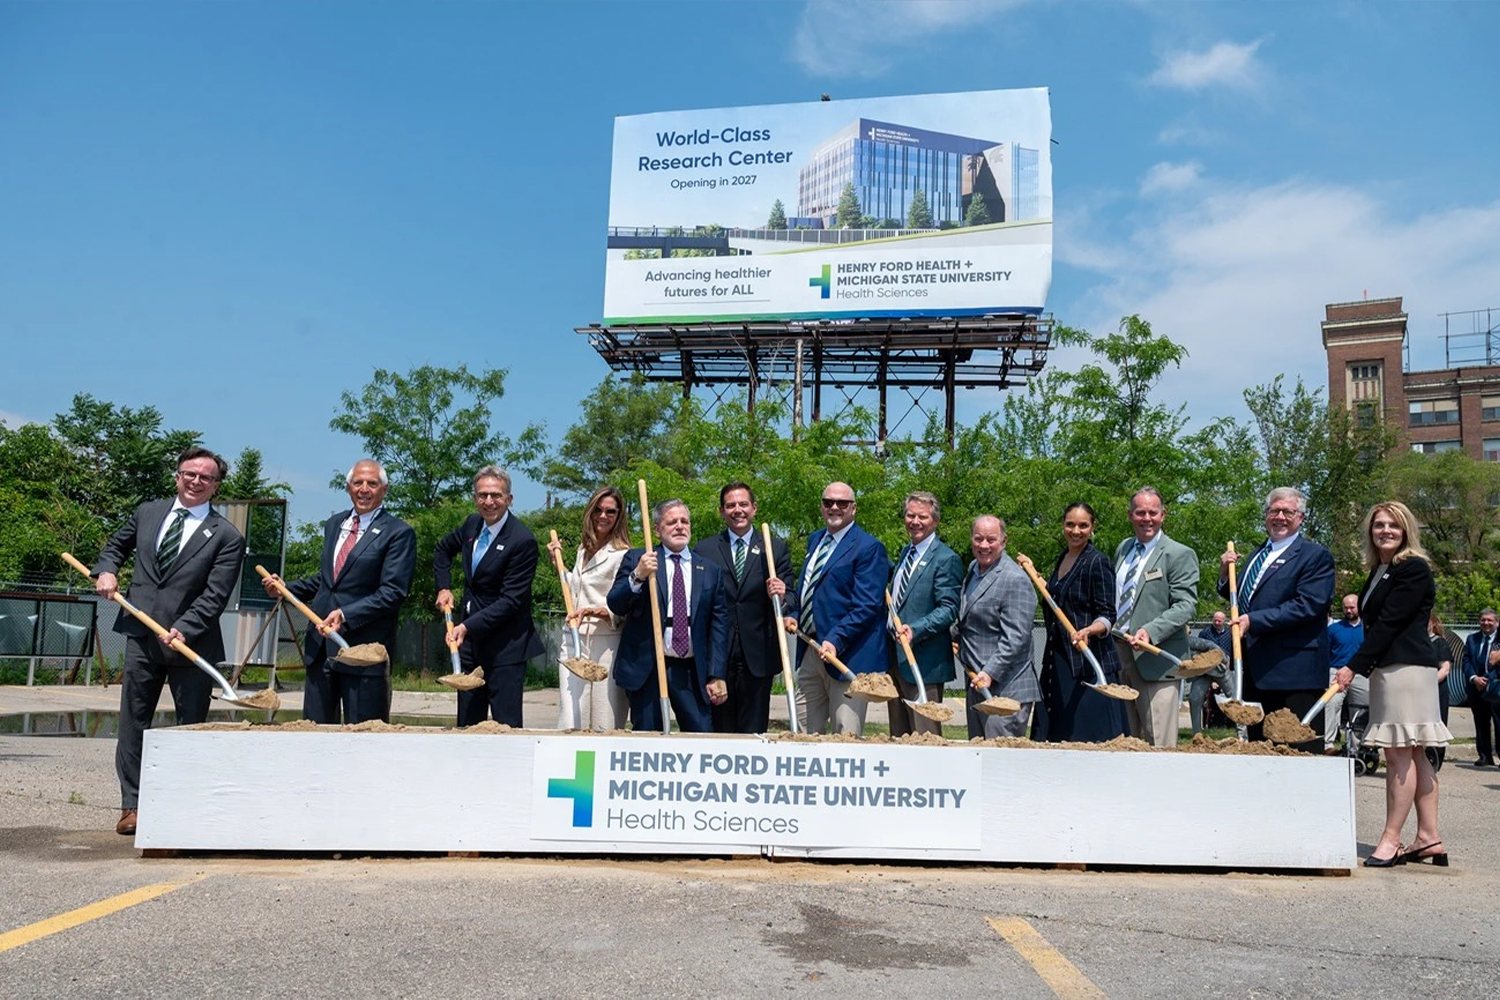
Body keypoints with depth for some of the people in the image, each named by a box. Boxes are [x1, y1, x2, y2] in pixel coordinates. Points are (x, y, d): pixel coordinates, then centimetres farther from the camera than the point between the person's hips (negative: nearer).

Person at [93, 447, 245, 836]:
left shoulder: (226, 537, -5)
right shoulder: (147, 512, 10)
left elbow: (215, 596, -11)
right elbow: (116, 544, 27)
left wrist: (183, 629, -22)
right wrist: (107, 570, 6)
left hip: (193, 642, -4)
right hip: (141, 636, 4)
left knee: (192, 726, 4)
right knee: (133, 721, 7)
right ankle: (132, 806, 16)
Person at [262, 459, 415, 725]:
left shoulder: (398, 532, -7)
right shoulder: (334, 524, 16)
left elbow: (392, 592, -15)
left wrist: (346, 614, -22)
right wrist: (286, 588, 11)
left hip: (364, 649, -7)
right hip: (321, 644, 7)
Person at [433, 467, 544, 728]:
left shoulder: (523, 541, -17)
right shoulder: (472, 524, 6)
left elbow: (511, 600, -19)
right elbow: (443, 548, 27)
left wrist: (468, 626, -24)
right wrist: (443, 587, 14)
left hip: (505, 646, -7)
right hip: (469, 642, 7)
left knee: (506, 724, -5)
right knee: (467, 723, 11)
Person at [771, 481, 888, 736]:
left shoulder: (868, 547, -8)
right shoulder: (815, 540, 17)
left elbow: (867, 606, -15)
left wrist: (836, 640, -24)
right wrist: (793, 614, 9)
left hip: (846, 654, -8)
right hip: (810, 652, 8)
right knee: (802, 733, 11)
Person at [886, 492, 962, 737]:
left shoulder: (946, 559, -11)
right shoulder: (905, 552, 15)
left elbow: (949, 608, -18)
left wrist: (916, 629, -28)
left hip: (924, 660, -8)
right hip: (895, 657, 8)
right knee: (898, 734, 14)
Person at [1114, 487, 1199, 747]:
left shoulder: (1179, 555, -6)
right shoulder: (1123, 549, 16)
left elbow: (1186, 605, -14)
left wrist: (1151, 631, -26)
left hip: (1156, 658, -7)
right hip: (1121, 655, 7)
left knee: (1159, 742, -5)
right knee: (1131, 742, 12)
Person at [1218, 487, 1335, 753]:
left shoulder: (1315, 555, -5)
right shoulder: (1257, 555, 19)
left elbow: (1307, 606, -18)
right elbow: (1242, 599, 27)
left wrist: (1254, 620, -21)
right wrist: (1226, 576, 7)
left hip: (1295, 672, -8)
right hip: (1256, 671, 8)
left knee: (1301, 750, -5)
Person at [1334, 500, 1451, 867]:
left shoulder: (1414, 569, -8)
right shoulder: (1379, 571, 19)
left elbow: (1388, 623, -14)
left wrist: (1354, 666, -15)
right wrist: (1361, 667, 10)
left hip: (1406, 668, -10)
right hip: (1388, 669, 10)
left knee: (1400, 754, -8)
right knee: (1413, 755, 9)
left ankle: (1391, 840, -5)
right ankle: (1429, 838, 13)